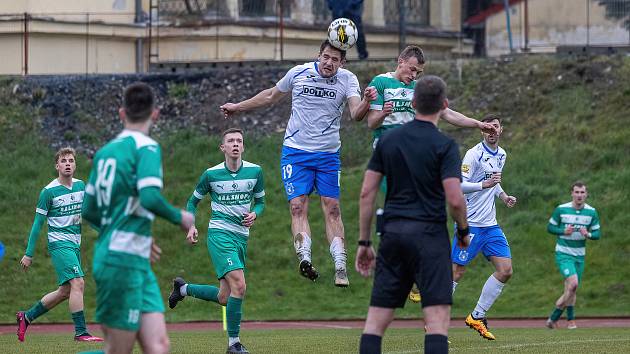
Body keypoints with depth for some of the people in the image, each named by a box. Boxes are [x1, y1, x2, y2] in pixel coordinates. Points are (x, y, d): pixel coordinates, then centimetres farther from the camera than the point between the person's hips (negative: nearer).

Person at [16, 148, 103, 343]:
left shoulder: (80, 186, 8)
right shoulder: (49, 191, -8)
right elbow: (38, 223, -5)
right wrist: (29, 254, -4)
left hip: (75, 245, 7)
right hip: (59, 244, -7)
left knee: (65, 292, 10)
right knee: (77, 283, -20)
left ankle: (26, 317, 26)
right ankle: (81, 332, -18)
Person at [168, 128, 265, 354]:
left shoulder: (255, 172, 3)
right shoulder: (211, 174, -3)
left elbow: (260, 201, 15)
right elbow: (193, 201, 11)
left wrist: (254, 214, -7)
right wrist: (191, 226, -4)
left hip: (241, 237, 5)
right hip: (219, 233, -5)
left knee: (224, 298, 7)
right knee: (239, 285, -23)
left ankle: (183, 288, 34)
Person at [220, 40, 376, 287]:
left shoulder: (347, 80, -5)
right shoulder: (299, 73, -2)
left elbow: (356, 114, -20)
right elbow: (271, 96, 15)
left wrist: (366, 102, -43)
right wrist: (237, 107, 23)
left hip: (328, 155, 0)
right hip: (295, 151, 0)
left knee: (332, 209, -3)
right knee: (298, 206, -14)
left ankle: (340, 268, -4)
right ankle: (304, 259, -27)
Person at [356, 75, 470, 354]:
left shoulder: (388, 140, 9)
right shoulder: (444, 145, -5)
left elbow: (367, 193, 6)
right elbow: (454, 199, -13)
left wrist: (363, 242, 12)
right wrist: (463, 231, 6)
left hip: (393, 233, 5)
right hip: (430, 236, -4)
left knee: (377, 319, 5)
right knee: (437, 318, -8)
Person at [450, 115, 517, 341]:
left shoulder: (501, 155, 13)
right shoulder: (474, 154, -13)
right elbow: (458, 185, -19)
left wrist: (503, 196, 13)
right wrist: (484, 184, -30)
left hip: (490, 225, 8)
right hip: (470, 224, -8)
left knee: (505, 271, -1)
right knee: (456, 273, -6)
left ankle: (477, 317, 9)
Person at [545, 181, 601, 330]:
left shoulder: (591, 212, 0)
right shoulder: (561, 209, -8)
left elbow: (597, 233, 5)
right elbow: (550, 227, 1)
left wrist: (588, 234, -18)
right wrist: (563, 232, -17)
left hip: (579, 255, 5)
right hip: (563, 253, -4)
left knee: (571, 290, 8)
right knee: (573, 283, -22)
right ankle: (570, 319, -8)